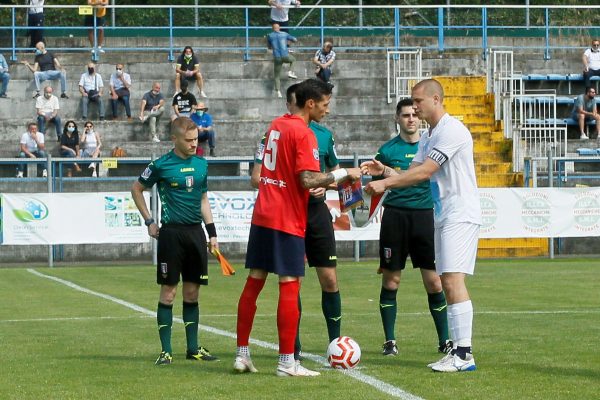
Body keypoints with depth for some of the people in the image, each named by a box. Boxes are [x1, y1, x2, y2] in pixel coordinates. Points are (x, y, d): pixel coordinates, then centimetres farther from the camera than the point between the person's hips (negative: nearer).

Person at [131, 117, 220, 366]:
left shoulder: (201, 164, 10)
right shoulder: (161, 165, -5)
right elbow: (137, 189, 7)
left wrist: (212, 232, 15)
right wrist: (149, 221, 3)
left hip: (195, 232, 5)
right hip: (171, 232, -5)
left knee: (192, 292, 9)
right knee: (168, 292, -2)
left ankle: (193, 348, 16)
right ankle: (166, 351, 2)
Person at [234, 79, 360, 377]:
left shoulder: (276, 125, 12)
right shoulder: (304, 134, -14)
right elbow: (308, 180, -22)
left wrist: (319, 185, 17)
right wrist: (345, 173, -12)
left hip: (262, 216, 8)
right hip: (287, 221, -8)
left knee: (253, 283, 10)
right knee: (290, 287, -4)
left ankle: (242, 354, 14)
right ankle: (287, 363, -2)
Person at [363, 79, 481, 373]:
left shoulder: (452, 131, -14)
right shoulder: (427, 137, 17)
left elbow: (424, 172, -19)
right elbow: (412, 174, 13)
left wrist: (385, 183, -18)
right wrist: (383, 171, -3)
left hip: (460, 214, -10)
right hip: (443, 216, 10)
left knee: (453, 280, -16)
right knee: (448, 284, 7)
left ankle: (464, 354, -18)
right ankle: (457, 350, 9)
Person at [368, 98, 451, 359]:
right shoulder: (388, 149, 4)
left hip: (424, 215, 1)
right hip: (394, 216, -1)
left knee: (434, 281, -2)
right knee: (391, 281, 1)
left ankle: (444, 340, 7)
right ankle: (389, 341, 10)